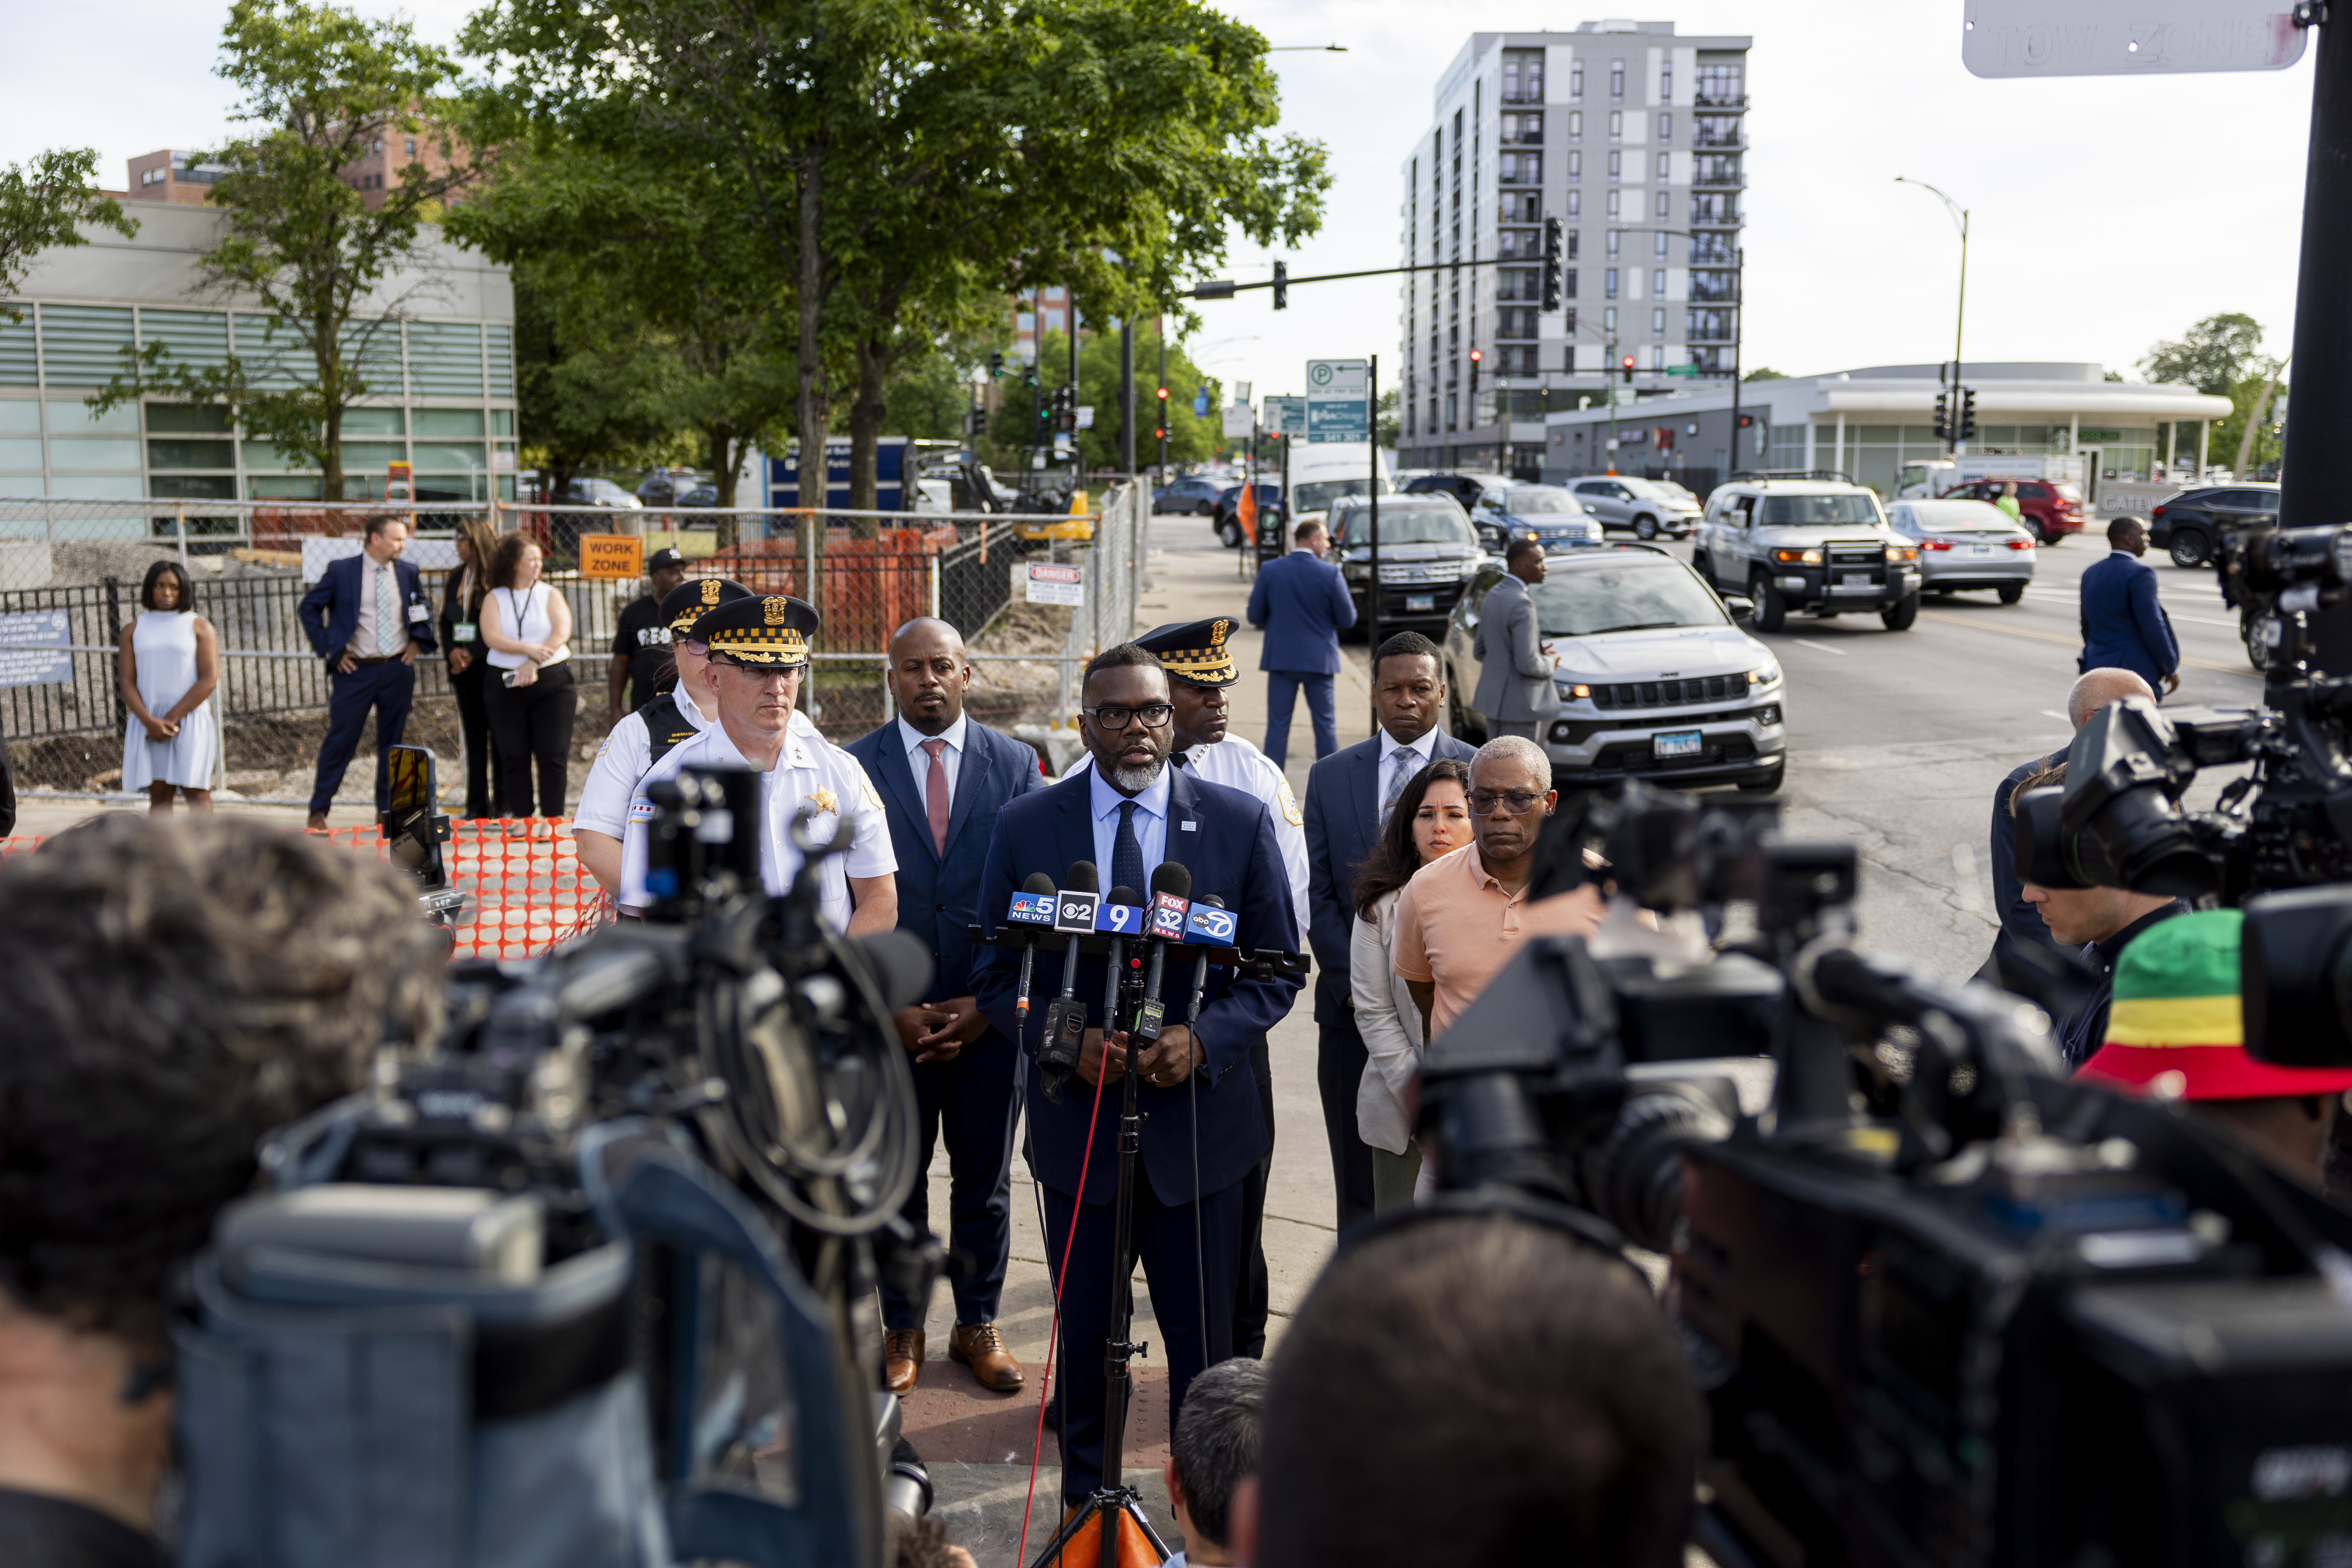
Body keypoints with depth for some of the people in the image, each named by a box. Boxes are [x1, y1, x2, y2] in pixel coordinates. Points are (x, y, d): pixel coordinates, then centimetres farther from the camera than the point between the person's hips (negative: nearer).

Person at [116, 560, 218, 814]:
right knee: (158, 794, 0)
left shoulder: (199, 626, 6)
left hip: (190, 720, -3)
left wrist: (172, 718, -10)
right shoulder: (133, 630, 14)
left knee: (196, 792, -10)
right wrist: (150, 721, -11)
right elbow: (127, 682, 5)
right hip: (148, 724, 3)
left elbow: (209, 679, -4)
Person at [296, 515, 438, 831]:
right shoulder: (341, 571, -4)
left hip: (398, 671, 3)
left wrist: (417, 642, 6)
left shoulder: (408, 573, 6)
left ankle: (387, 809, 18)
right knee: (340, 741, -1)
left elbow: (425, 609, 21)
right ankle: (319, 810, 9)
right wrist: (330, 650, -5)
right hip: (355, 671, -3)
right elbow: (307, 609, 1)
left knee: (392, 742, 8)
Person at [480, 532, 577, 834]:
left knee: (553, 754, -4)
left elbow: (562, 633, -7)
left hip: (553, 682, -1)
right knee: (514, 755, 3)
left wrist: (533, 664, -16)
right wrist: (529, 648, -20)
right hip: (506, 684, 1)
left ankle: (552, 818, 3)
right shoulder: (495, 599, 6)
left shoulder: (549, 594, 6)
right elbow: (491, 637, -8)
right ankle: (520, 817, 11)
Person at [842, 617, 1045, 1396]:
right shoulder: (852, 768, -1)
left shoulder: (1015, 764, 2)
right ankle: (901, 1330, 27)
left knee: (985, 1181, 12)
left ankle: (978, 1325, 29)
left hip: (989, 1015, 1)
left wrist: (990, 1002, -7)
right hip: (889, 1016, -1)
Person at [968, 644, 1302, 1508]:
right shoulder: (1025, 826, -1)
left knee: (1205, 1343, 10)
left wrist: (1202, 1039, -16)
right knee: (1084, 1337, 16)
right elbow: (997, 975, 3)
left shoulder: (1241, 821, -3)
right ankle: (1085, 1509, 35)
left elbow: (1276, 972, 1)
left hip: (1197, 1120, 0)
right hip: (1077, 1121, 1)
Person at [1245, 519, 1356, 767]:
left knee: (1278, 726, 5)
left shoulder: (1269, 570, -4)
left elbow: (1255, 616, 0)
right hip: (1319, 660, -1)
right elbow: (1348, 620, -5)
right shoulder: (1331, 574, -9)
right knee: (1325, 725, 9)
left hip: (1281, 658, 1)